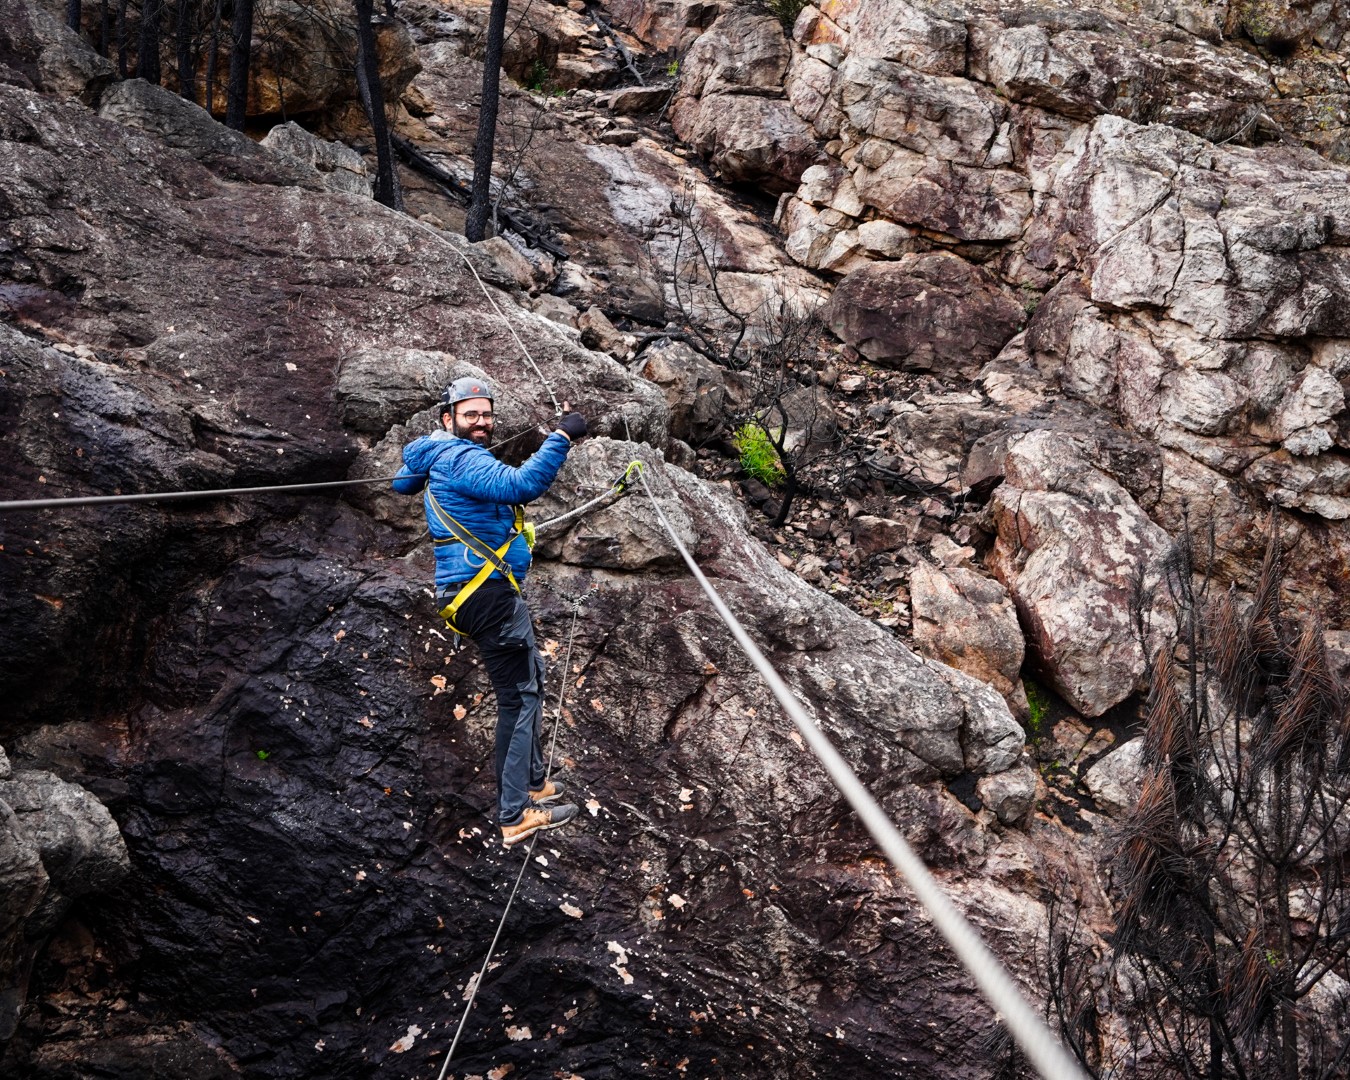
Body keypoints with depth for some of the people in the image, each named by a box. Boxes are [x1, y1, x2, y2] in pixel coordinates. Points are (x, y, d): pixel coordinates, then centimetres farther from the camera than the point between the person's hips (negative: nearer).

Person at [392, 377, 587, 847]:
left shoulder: (438, 457, 17)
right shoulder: (461, 458, -15)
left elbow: (402, 483, 39)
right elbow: (521, 485, -33)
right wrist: (561, 438, -30)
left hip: (477, 592, 11)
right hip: (487, 592, -11)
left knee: (530, 680, 22)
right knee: (520, 698, -10)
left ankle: (533, 783, 32)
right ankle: (515, 816, -10)